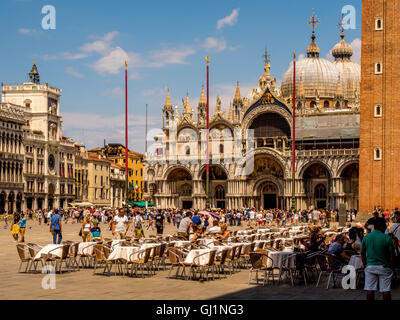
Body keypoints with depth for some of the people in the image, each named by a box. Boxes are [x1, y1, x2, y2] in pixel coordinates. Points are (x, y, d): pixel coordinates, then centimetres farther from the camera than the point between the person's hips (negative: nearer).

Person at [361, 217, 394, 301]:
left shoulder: (366, 237, 0)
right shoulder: (387, 238, -10)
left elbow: (362, 254, 5)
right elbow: (391, 255, -7)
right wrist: (390, 265, 8)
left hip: (370, 266, 3)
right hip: (384, 267, -3)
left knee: (370, 290, 6)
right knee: (385, 290, 3)